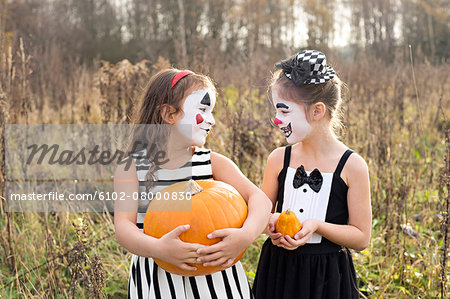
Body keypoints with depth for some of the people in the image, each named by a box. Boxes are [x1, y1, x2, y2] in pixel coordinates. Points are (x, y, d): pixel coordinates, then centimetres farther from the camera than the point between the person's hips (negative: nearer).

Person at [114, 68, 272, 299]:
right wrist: (157, 249, -33)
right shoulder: (132, 167, -5)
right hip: (156, 280, -1)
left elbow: (260, 199, -10)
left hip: (213, 275, 1)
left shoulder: (212, 162, -2)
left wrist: (245, 236, -30)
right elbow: (124, 224, -14)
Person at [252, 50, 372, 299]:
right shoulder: (279, 159, -3)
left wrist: (316, 225, -21)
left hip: (327, 276, -2)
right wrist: (271, 223, -13)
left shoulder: (351, 165, -12)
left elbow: (361, 238, -8)